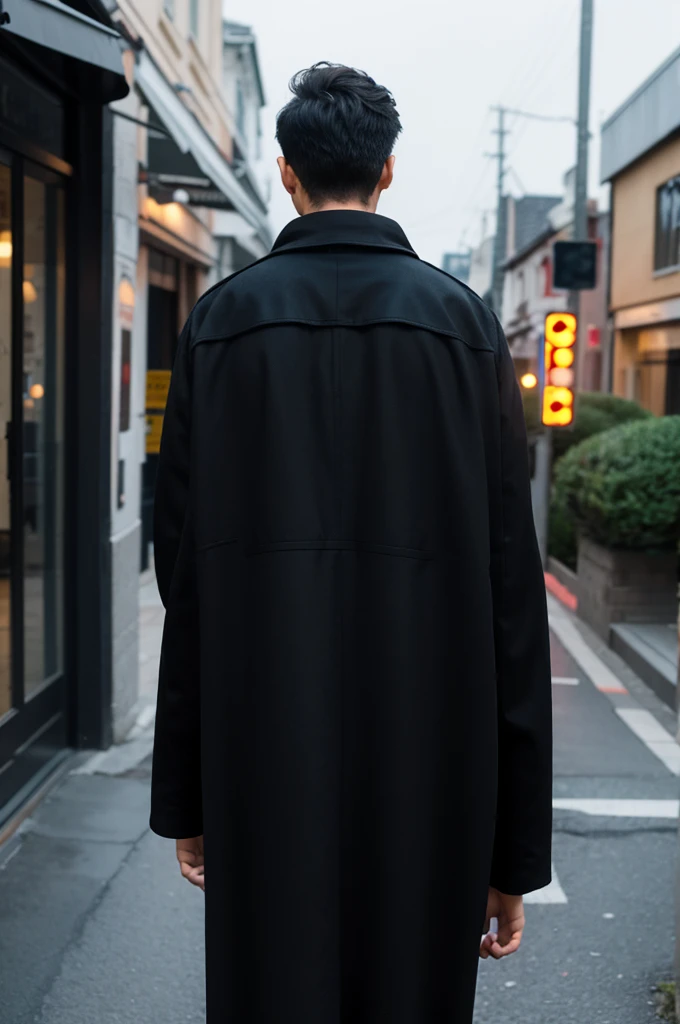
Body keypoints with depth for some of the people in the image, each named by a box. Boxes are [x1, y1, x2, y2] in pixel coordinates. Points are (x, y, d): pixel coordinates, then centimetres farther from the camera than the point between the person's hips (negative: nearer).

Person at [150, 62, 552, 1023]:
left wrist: (183, 796, 8)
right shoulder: (464, 321, -1)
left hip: (261, 760, 1)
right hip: (428, 761, 0)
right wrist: (516, 844, 2)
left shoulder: (221, 318, 1)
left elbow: (183, 573, -1)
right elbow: (511, 590, -4)